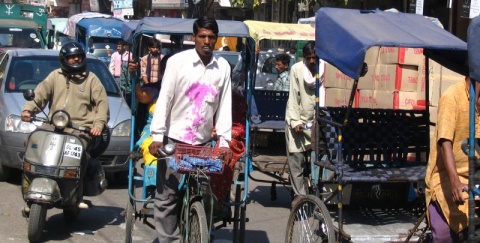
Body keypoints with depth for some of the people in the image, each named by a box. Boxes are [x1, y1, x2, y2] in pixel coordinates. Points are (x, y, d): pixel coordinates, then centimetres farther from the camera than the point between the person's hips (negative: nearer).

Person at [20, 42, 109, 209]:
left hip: (81, 128, -3)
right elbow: (40, 94, 7)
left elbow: (102, 102, 3)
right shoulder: (55, 76, 19)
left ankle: (76, 195, -28)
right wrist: (28, 109, -13)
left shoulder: (91, 79, 13)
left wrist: (99, 123, -14)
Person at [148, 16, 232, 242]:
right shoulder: (177, 61, -5)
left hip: (203, 142, 3)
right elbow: (164, 99, -7)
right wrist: (157, 136, -12)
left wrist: (224, 140, -1)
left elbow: (225, 105, 5)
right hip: (174, 139, -2)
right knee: (167, 195, -2)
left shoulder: (223, 67, 3)